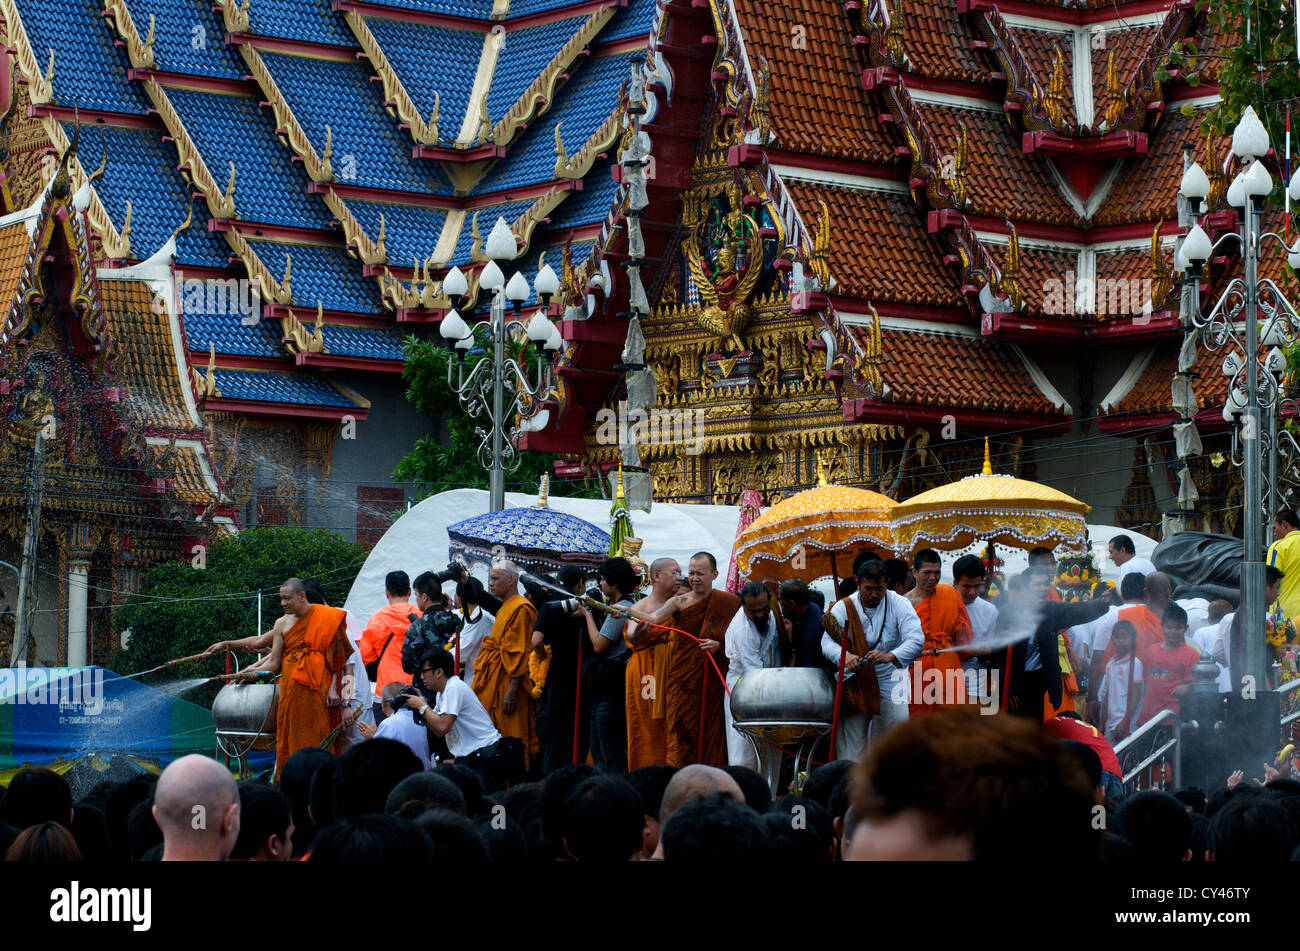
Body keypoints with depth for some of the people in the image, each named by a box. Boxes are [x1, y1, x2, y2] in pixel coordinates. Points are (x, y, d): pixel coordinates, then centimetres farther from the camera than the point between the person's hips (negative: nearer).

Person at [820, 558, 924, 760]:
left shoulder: (899, 605, -4)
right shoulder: (843, 608, -1)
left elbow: (916, 640, -16)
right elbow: (827, 641, -10)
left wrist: (889, 656, -35)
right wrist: (844, 656, -34)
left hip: (890, 684, 0)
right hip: (854, 688, 0)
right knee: (851, 746, 0)